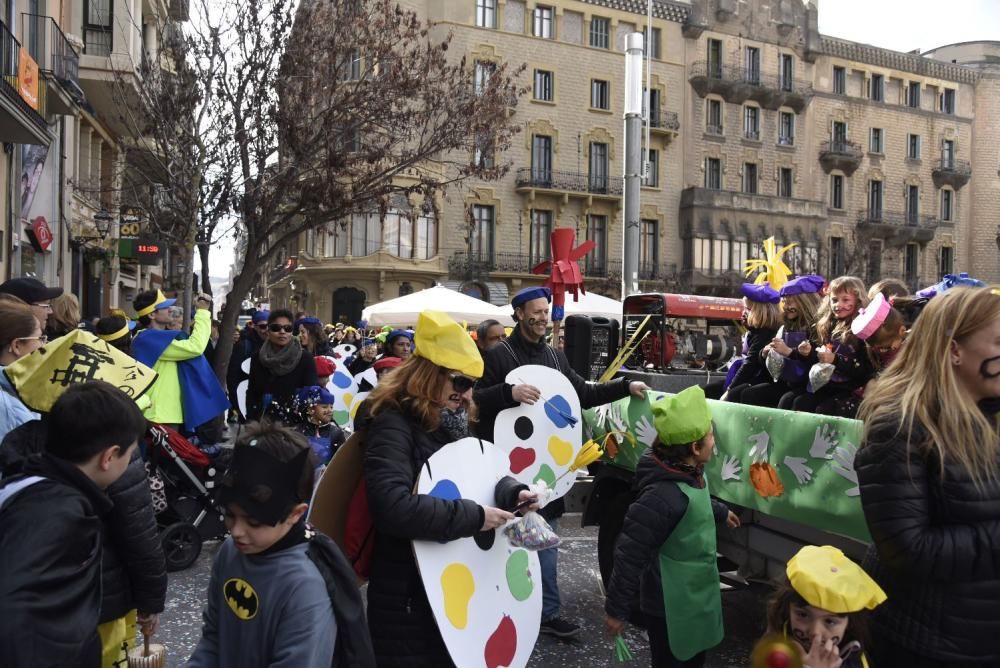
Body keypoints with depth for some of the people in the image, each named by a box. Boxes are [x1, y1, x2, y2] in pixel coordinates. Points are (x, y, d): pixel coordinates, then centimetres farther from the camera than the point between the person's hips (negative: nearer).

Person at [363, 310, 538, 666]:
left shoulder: (452, 423, 7)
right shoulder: (393, 425, -20)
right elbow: (392, 508, -34)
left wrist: (513, 491, -7)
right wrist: (475, 516, -27)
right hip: (408, 600, -8)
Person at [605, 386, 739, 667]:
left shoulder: (689, 474, -5)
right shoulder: (663, 495, -35)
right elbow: (630, 553, -29)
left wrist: (721, 512, 37)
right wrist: (616, 608, -21)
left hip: (695, 597, 9)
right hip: (671, 606, -9)